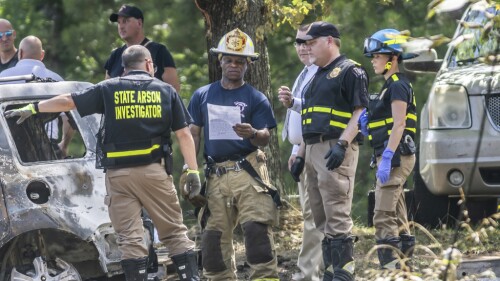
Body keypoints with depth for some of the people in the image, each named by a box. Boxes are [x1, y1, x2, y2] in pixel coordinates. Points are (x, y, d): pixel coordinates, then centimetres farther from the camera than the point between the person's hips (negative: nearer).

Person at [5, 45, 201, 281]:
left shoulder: (108, 89, 6)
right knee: (175, 232, 6)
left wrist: (32, 108, 19)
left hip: (118, 173, 0)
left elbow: (67, 101, 8)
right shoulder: (165, 91, 7)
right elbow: (184, 134, 2)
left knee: (129, 238, 1)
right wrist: (193, 171, 5)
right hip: (154, 171, 0)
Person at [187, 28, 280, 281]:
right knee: (214, 234, 6)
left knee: (257, 228, -15)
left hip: (248, 173, -3)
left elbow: (266, 137, -4)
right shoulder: (202, 96, 12)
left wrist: (253, 134, -27)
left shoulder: (256, 99, 4)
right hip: (215, 174, 3)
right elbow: (193, 134, 15)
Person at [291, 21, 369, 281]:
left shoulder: (350, 71, -4)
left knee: (337, 216, -12)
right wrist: (300, 154, 22)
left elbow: (361, 112, -12)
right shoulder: (318, 76, 23)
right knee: (320, 217, 9)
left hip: (335, 150, -9)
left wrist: (342, 144, -22)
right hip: (314, 150, 9)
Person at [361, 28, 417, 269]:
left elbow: (399, 125, -19)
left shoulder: (398, 86, -10)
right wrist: (367, 124, 7)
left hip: (396, 156, -11)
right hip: (394, 157, 11)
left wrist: (387, 159, -26)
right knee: (397, 217, 12)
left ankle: (389, 264, -20)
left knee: (384, 216, -15)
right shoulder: (390, 86, 20)